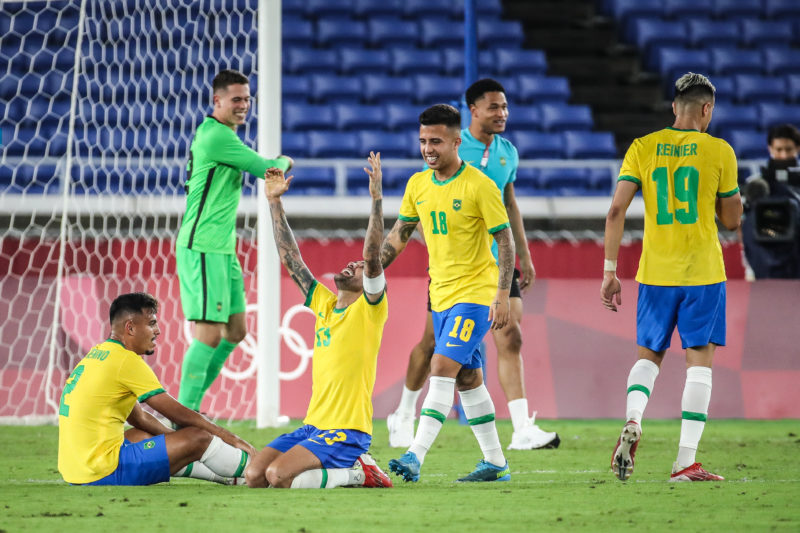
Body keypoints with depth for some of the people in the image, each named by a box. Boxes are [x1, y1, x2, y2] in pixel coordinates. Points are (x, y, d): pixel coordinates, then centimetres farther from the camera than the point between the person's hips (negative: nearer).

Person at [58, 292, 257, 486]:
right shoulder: (126, 360, -11)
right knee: (199, 438, -4)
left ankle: (226, 476, 40)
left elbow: (139, 418, 24)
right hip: (105, 471, -10)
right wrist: (230, 438, 3)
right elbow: (178, 413, -6)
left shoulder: (98, 354, 16)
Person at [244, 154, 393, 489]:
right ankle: (343, 467, 6)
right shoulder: (324, 304, 17)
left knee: (278, 475, -26)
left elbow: (373, 256, -17)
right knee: (254, 476, -9)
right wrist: (275, 202, 16)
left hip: (348, 432, -7)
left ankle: (357, 473, -5)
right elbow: (290, 257, 19)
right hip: (312, 425, 7)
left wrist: (377, 198, -25)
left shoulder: (370, 308, -1)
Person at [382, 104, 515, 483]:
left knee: (443, 367, -18)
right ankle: (495, 463, 20)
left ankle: (416, 456, -25)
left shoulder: (479, 185, -13)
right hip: (441, 295, 7)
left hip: (476, 293, -7)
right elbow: (399, 234, 15)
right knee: (466, 378, 11)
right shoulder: (418, 185, 5)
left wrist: (503, 295, -18)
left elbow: (504, 240, -11)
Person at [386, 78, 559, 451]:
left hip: (496, 259, 4)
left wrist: (525, 256, 18)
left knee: (510, 337, -10)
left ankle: (522, 430, -14)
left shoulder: (508, 152, 10)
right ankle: (403, 417, 25)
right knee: (433, 340, 5)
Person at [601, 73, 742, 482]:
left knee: (649, 355, 16)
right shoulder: (719, 151, -2)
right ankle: (686, 462, -3)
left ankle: (632, 421, -13)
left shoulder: (643, 148, 3)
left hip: (655, 272, 2)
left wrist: (609, 270, 0)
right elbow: (731, 220, 4)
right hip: (703, 272, -2)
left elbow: (616, 210, -3)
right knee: (699, 360, 2)